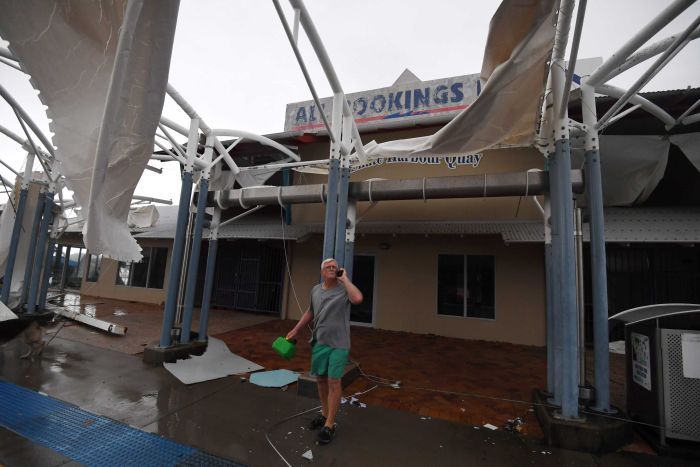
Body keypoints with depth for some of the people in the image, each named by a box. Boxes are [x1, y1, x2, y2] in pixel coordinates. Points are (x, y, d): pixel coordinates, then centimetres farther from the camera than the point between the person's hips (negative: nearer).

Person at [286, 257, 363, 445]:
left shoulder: (344, 289, -13)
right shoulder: (315, 290, 5)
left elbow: (357, 299, -36)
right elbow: (310, 312, 19)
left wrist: (345, 278, -25)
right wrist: (295, 330, 19)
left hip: (338, 344, -5)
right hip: (319, 342, 6)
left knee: (334, 382, -1)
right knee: (320, 379, 16)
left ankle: (329, 425, 12)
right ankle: (324, 414, 36)